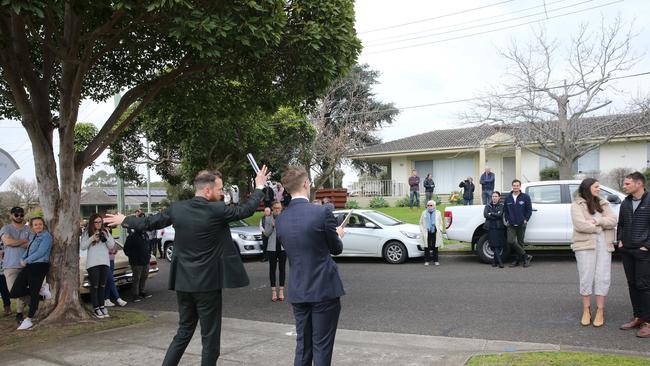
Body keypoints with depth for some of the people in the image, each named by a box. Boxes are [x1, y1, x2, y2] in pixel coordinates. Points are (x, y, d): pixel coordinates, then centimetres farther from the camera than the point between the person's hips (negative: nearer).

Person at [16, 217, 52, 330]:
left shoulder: (46, 236, -8)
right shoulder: (33, 236, 17)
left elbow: (40, 252, -16)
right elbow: (28, 250, 16)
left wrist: (26, 261, -10)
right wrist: (22, 259, -3)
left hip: (40, 266, -9)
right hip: (29, 266, 9)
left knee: (34, 292, -7)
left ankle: (29, 320, -1)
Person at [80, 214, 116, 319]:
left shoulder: (106, 232, 12)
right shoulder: (87, 233, 3)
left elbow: (111, 246, 7)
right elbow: (82, 247, -5)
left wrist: (106, 237, -8)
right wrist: (92, 239, -17)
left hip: (105, 262, 3)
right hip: (92, 263, -3)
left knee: (102, 285, 8)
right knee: (95, 286, -2)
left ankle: (102, 306, 15)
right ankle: (96, 308, 2)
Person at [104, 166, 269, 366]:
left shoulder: (177, 208, -1)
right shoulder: (216, 210, -15)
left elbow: (149, 223, 10)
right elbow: (246, 210, -2)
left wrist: (124, 220, 28)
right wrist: (259, 187, 13)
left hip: (183, 282, 6)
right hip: (207, 283, -6)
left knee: (184, 331, 20)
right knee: (210, 337, 6)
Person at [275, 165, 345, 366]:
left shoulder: (280, 219, 1)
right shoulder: (322, 213, -15)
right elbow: (336, 249, -3)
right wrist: (338, 235, 20)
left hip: (297, 291, 5)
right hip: (324, 289, -5)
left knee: (302, 345, 16)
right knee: (322, 346, 5)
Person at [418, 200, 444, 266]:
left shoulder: (438, 213, 11)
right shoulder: (424, 213, 11)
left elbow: (440, 223, 13)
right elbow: (421, 223, 12)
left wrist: (440, 230, 1)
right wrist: (422, 231, 2)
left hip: (435, 233, 0)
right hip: (426, 233, 0)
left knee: (435, 247, 3)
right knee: (427, 247, 1)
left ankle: (435, 261, 10)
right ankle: (426, 261, 7)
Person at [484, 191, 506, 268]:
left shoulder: (501, 206, 8)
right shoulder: (488, 206, 13)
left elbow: (500, 215, -10)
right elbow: (485, 215, -4)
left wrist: (491, 214, -3)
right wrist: (496, 216, -9)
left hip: (499, 228, 0)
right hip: (491, 228, 0)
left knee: (499, 245, -2)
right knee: (494, 245, -9)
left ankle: (495, 260, 11)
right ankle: (500, 262, -10)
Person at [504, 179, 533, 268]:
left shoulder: (525, 197, 0)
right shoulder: (508, 198, 8)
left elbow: (529, 210, 2)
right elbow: (505, 210, 14)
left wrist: (526, 220, -5)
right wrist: (507, 220, 4)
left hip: (521, 224, -2)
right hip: (511, 225, 2)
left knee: (520, 242, 5)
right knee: (510, 241, -12)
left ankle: (518, 260, 16)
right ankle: (526, 256, 0)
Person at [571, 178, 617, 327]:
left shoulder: (603, 204, 15)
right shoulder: (577, 205, 0)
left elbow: (613, 221, 2)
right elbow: (580, 225, -13)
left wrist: (598, 221, -13)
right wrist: (601, 228, -3)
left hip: (604, 245, 4)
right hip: (585, 245, -4)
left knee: (602, 277, 2)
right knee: (586, 277, 1)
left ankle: (600, 311, 11)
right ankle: (586, 310, 12)